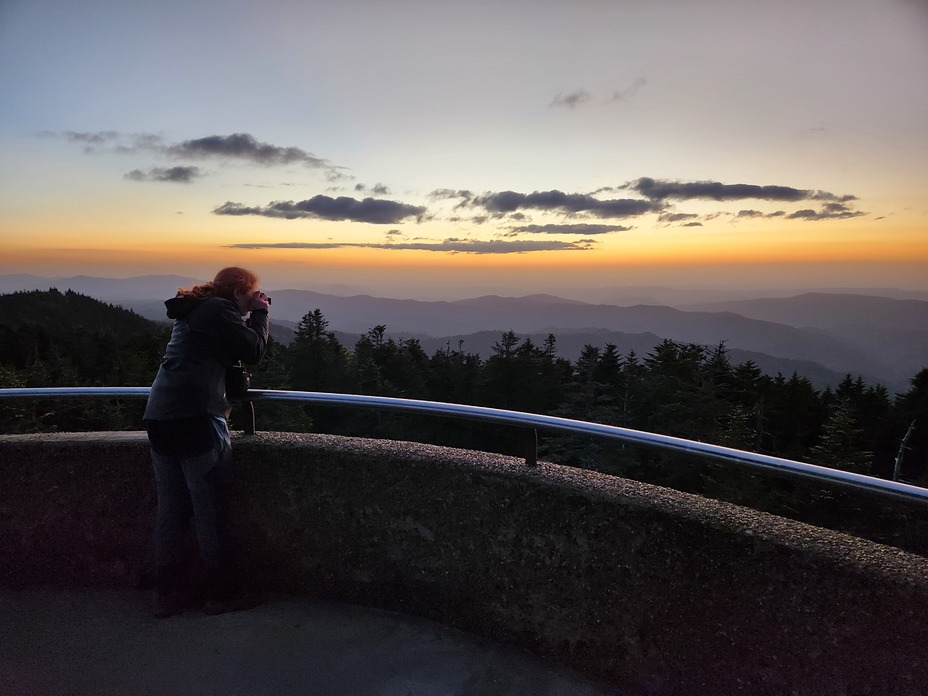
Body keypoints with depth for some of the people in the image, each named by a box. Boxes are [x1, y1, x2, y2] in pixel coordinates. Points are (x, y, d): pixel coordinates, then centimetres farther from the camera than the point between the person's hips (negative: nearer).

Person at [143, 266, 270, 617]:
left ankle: (168, 595, 18)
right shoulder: (220, 310, -4)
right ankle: (221, 594, 9)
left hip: (159, 417, 9)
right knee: (210, 511, -1)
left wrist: (253, 316, 20)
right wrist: (259, 314, 7)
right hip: (195, 416, -9)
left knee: (170, 509, 12)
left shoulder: (193, 310, 24)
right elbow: (254, 352, -6)